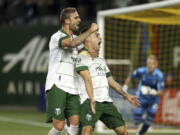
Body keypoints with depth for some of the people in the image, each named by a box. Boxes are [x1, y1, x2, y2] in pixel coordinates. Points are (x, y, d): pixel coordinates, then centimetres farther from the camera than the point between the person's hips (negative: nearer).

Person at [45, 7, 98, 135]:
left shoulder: (76, 38, 20)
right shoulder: (57, 37, -6)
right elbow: (72, 43, -25)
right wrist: (90, 31, -15)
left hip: (72, 88, 7)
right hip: (57, 86, -7)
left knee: (75, 122, -8)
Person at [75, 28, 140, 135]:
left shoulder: (101, 61, 25)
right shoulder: (82, 57, -2)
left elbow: (111, 82, 31)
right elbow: (88, 79, -15)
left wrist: (126, 96, 29)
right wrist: (92, 100, -26)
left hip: (107, 102, 8)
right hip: (90, 101, -8)